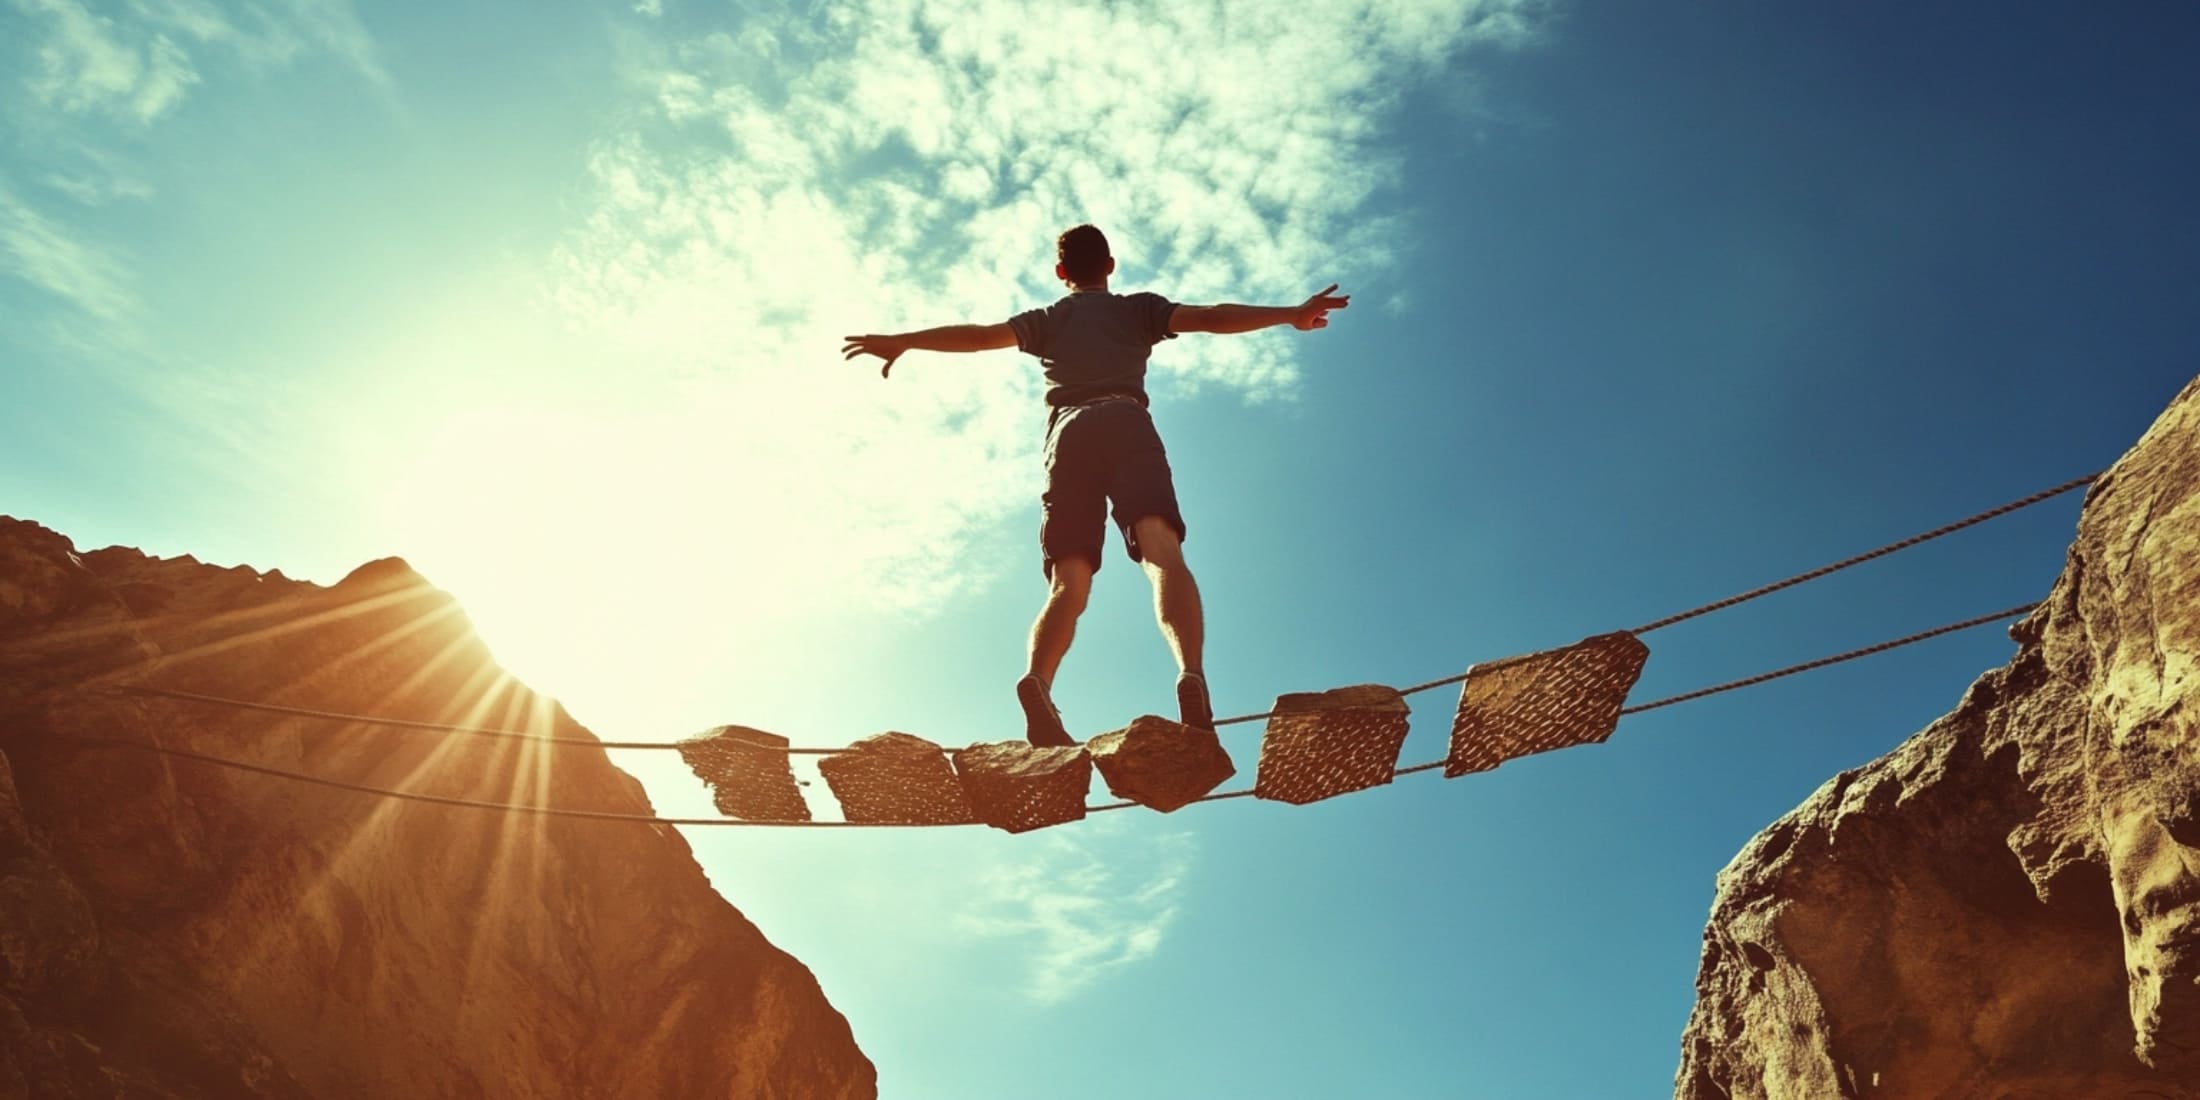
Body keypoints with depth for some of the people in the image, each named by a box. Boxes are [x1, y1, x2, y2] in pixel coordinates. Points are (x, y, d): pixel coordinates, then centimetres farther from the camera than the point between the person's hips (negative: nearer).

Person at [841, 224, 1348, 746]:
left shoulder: (1047, 320, 31)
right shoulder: (1139, 309, 27)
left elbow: (981, 335, 19)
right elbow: (1208, 317, 14)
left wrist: (902, 341, 21)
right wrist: (1290, 313, 14)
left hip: (1069, 433, 2)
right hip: (1126, 423, -2)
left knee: (1068, 583, -8)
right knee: (1163, 550, -23)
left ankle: (1037, 682, -37)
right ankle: (1191, 673, -49)